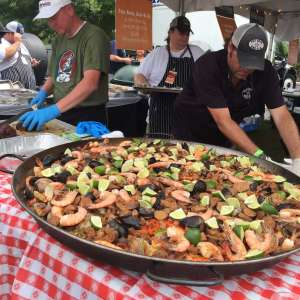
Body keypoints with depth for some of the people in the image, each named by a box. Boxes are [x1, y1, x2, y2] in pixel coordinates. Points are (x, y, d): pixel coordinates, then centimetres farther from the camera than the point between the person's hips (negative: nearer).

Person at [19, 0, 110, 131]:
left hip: (89, 116, -6)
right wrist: (43, 92, -2)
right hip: (61, 114, 7)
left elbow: (90, 83, -26)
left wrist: (53, 110, -31)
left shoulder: (94, 36, -14)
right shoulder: (58, 40, 10)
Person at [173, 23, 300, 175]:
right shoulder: (208, 66, -28)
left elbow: (282, 116, -20)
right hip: (190, 132, -3)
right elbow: (223, 121, -33)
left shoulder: (265, 70, -16)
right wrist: (259, 155, -38)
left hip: (223, 138, 3)